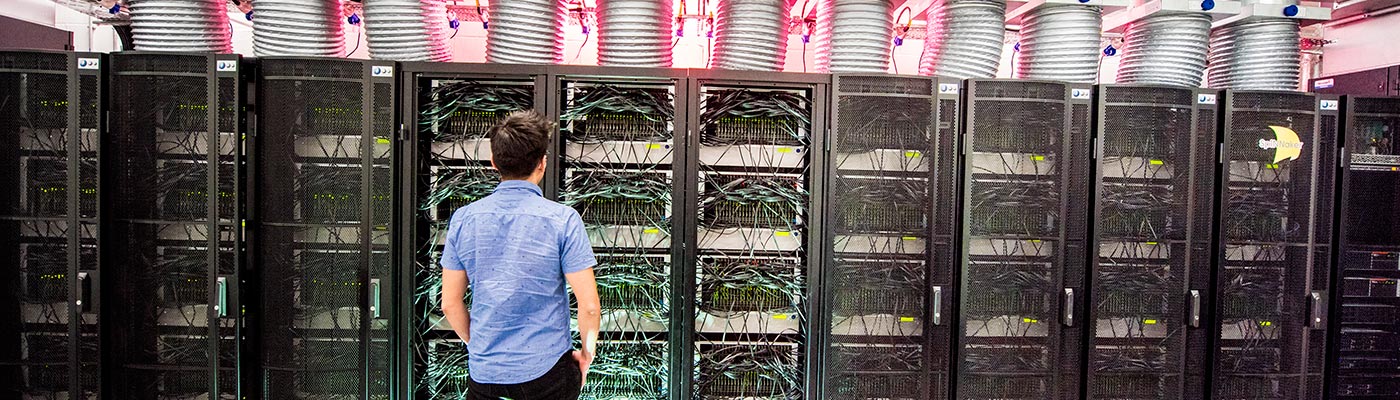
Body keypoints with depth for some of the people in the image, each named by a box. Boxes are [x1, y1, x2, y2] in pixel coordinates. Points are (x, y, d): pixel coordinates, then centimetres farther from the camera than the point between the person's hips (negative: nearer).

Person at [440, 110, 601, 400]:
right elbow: (589, 306, -15)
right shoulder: (563, 220, -13)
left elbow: (450, 304, 3)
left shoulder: (463, 219, -3)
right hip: (546, 370, -2)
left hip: (484, 372, 3)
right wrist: (587, 353, 2)